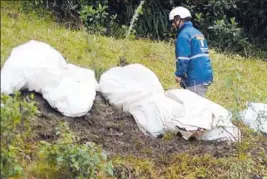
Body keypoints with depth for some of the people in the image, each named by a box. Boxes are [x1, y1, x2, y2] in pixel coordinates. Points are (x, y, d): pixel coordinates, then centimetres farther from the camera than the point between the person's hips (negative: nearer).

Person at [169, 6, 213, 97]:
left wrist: (179, 74, -9)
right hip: (206, 76, 9)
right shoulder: (197, 32, 19)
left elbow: (183, 59, -19)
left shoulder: (183, 35, -10)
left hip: (195, 79, -9)